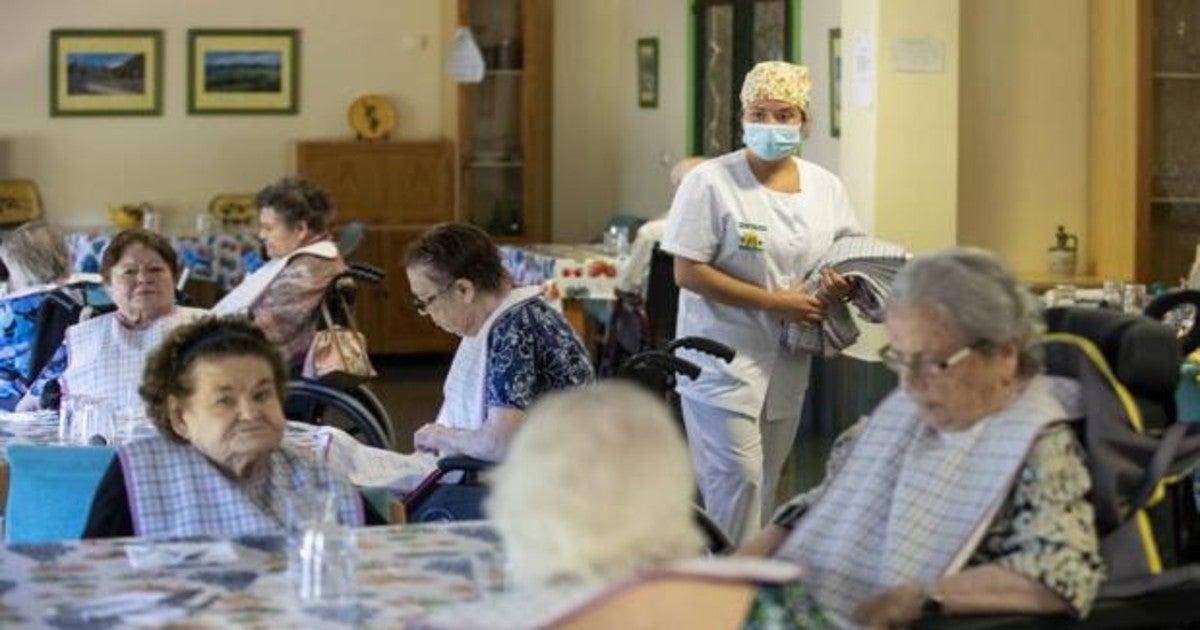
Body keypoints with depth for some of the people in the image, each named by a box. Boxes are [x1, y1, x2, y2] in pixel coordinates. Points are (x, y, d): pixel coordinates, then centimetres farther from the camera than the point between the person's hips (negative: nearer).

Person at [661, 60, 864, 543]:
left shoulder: (826, 187, 7)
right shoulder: (711, 182, -9)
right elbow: (688, 272, -13)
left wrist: (843, 287, -8)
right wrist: (773, 301, -18)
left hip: (788, 366, 6)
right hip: (726, 360, -5)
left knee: (766, 483, 13)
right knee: (738, 478, -13)